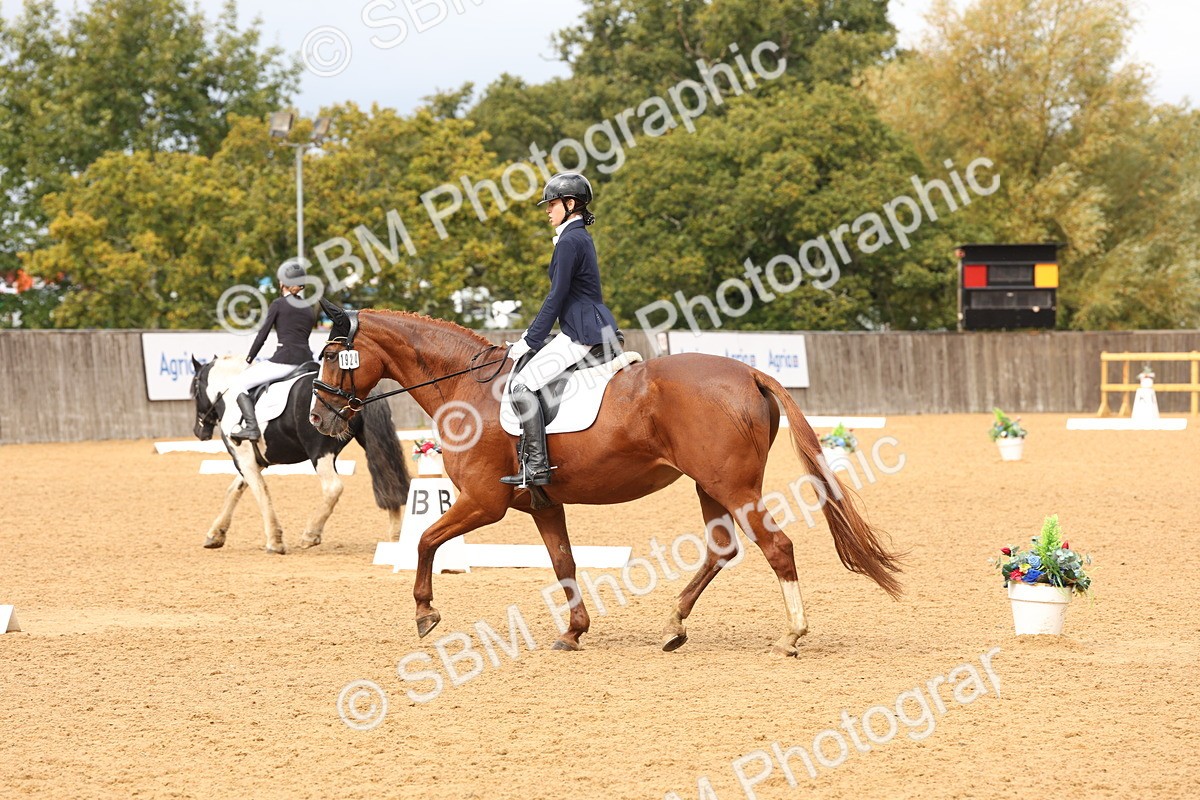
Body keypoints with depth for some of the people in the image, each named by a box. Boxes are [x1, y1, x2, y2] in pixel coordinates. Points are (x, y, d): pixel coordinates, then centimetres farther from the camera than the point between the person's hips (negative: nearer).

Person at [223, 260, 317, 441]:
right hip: (306, 359, 7)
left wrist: (249, 359, 11)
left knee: (238, 384, 0)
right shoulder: (310, 310, 19)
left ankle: (251, 427, -16)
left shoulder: (278, 304, 1)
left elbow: (263, 334, -1)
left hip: (284, 359, -7)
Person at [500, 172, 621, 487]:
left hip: (581, 334, -11)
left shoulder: (569, 242, -14)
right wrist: (533, 336, 21)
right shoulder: (580, 237, 17)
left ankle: (537, 465, -19)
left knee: (521, 384, -15)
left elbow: (557, 298, -16)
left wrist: (529, 340, -11)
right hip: (598, 329, 11)